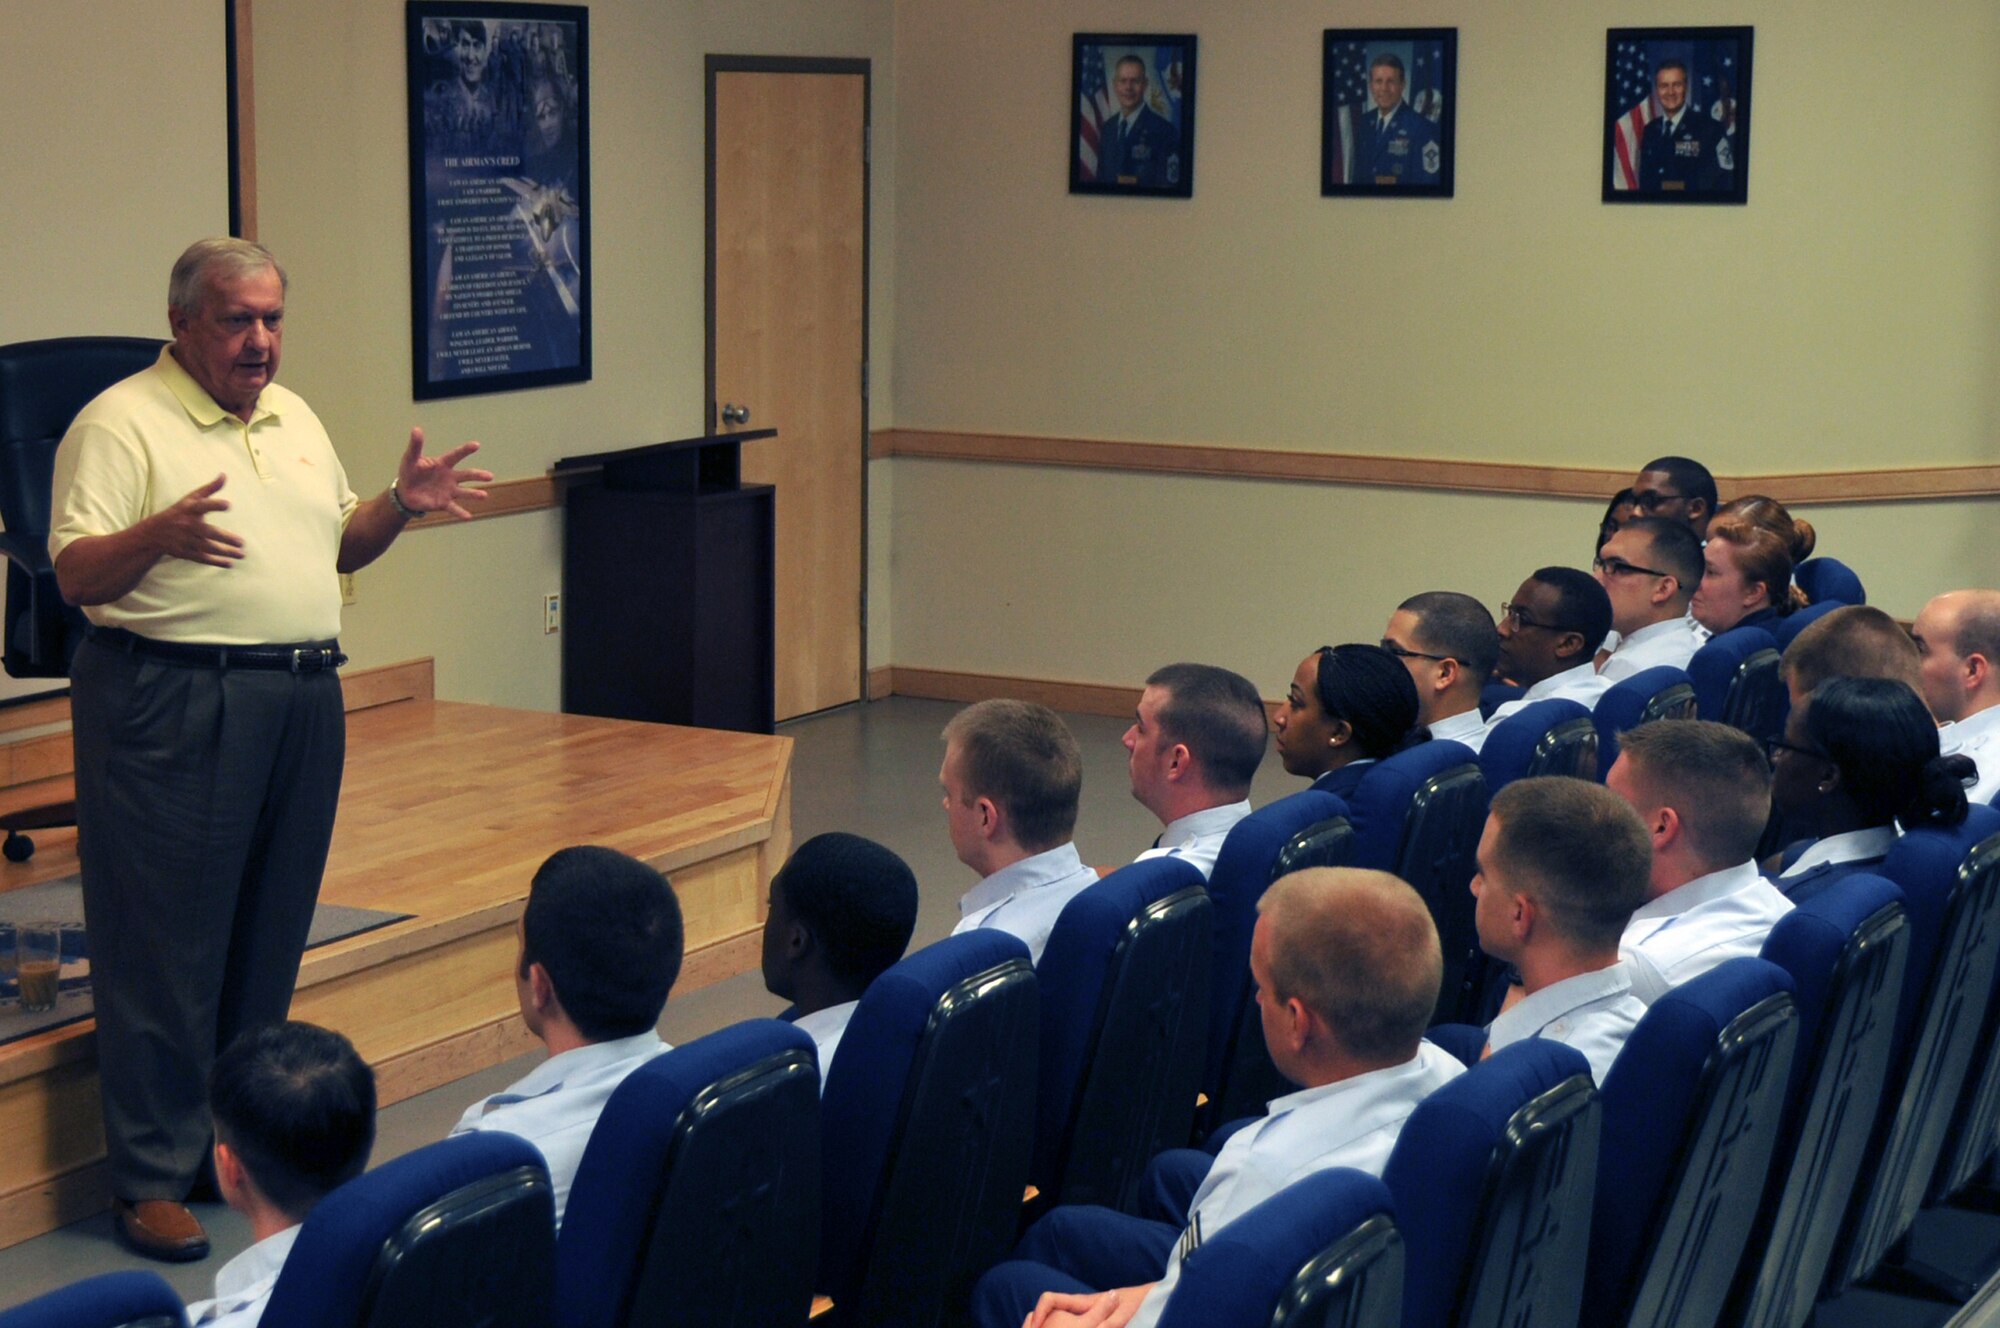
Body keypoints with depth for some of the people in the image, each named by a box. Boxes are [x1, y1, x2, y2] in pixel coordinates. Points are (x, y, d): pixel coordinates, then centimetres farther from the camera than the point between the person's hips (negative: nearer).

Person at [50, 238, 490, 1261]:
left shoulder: (295, 419, 16)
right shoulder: (121, 424, -7)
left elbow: (339, 548, 25)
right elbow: (76, 574, -15)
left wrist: (401, 504, 7)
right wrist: (158, 535, -33)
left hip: (302, 700, 7)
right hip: (169, 704, -7)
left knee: (269, 939, 13)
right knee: (165, 947, -4)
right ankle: (152, 1177, 2)